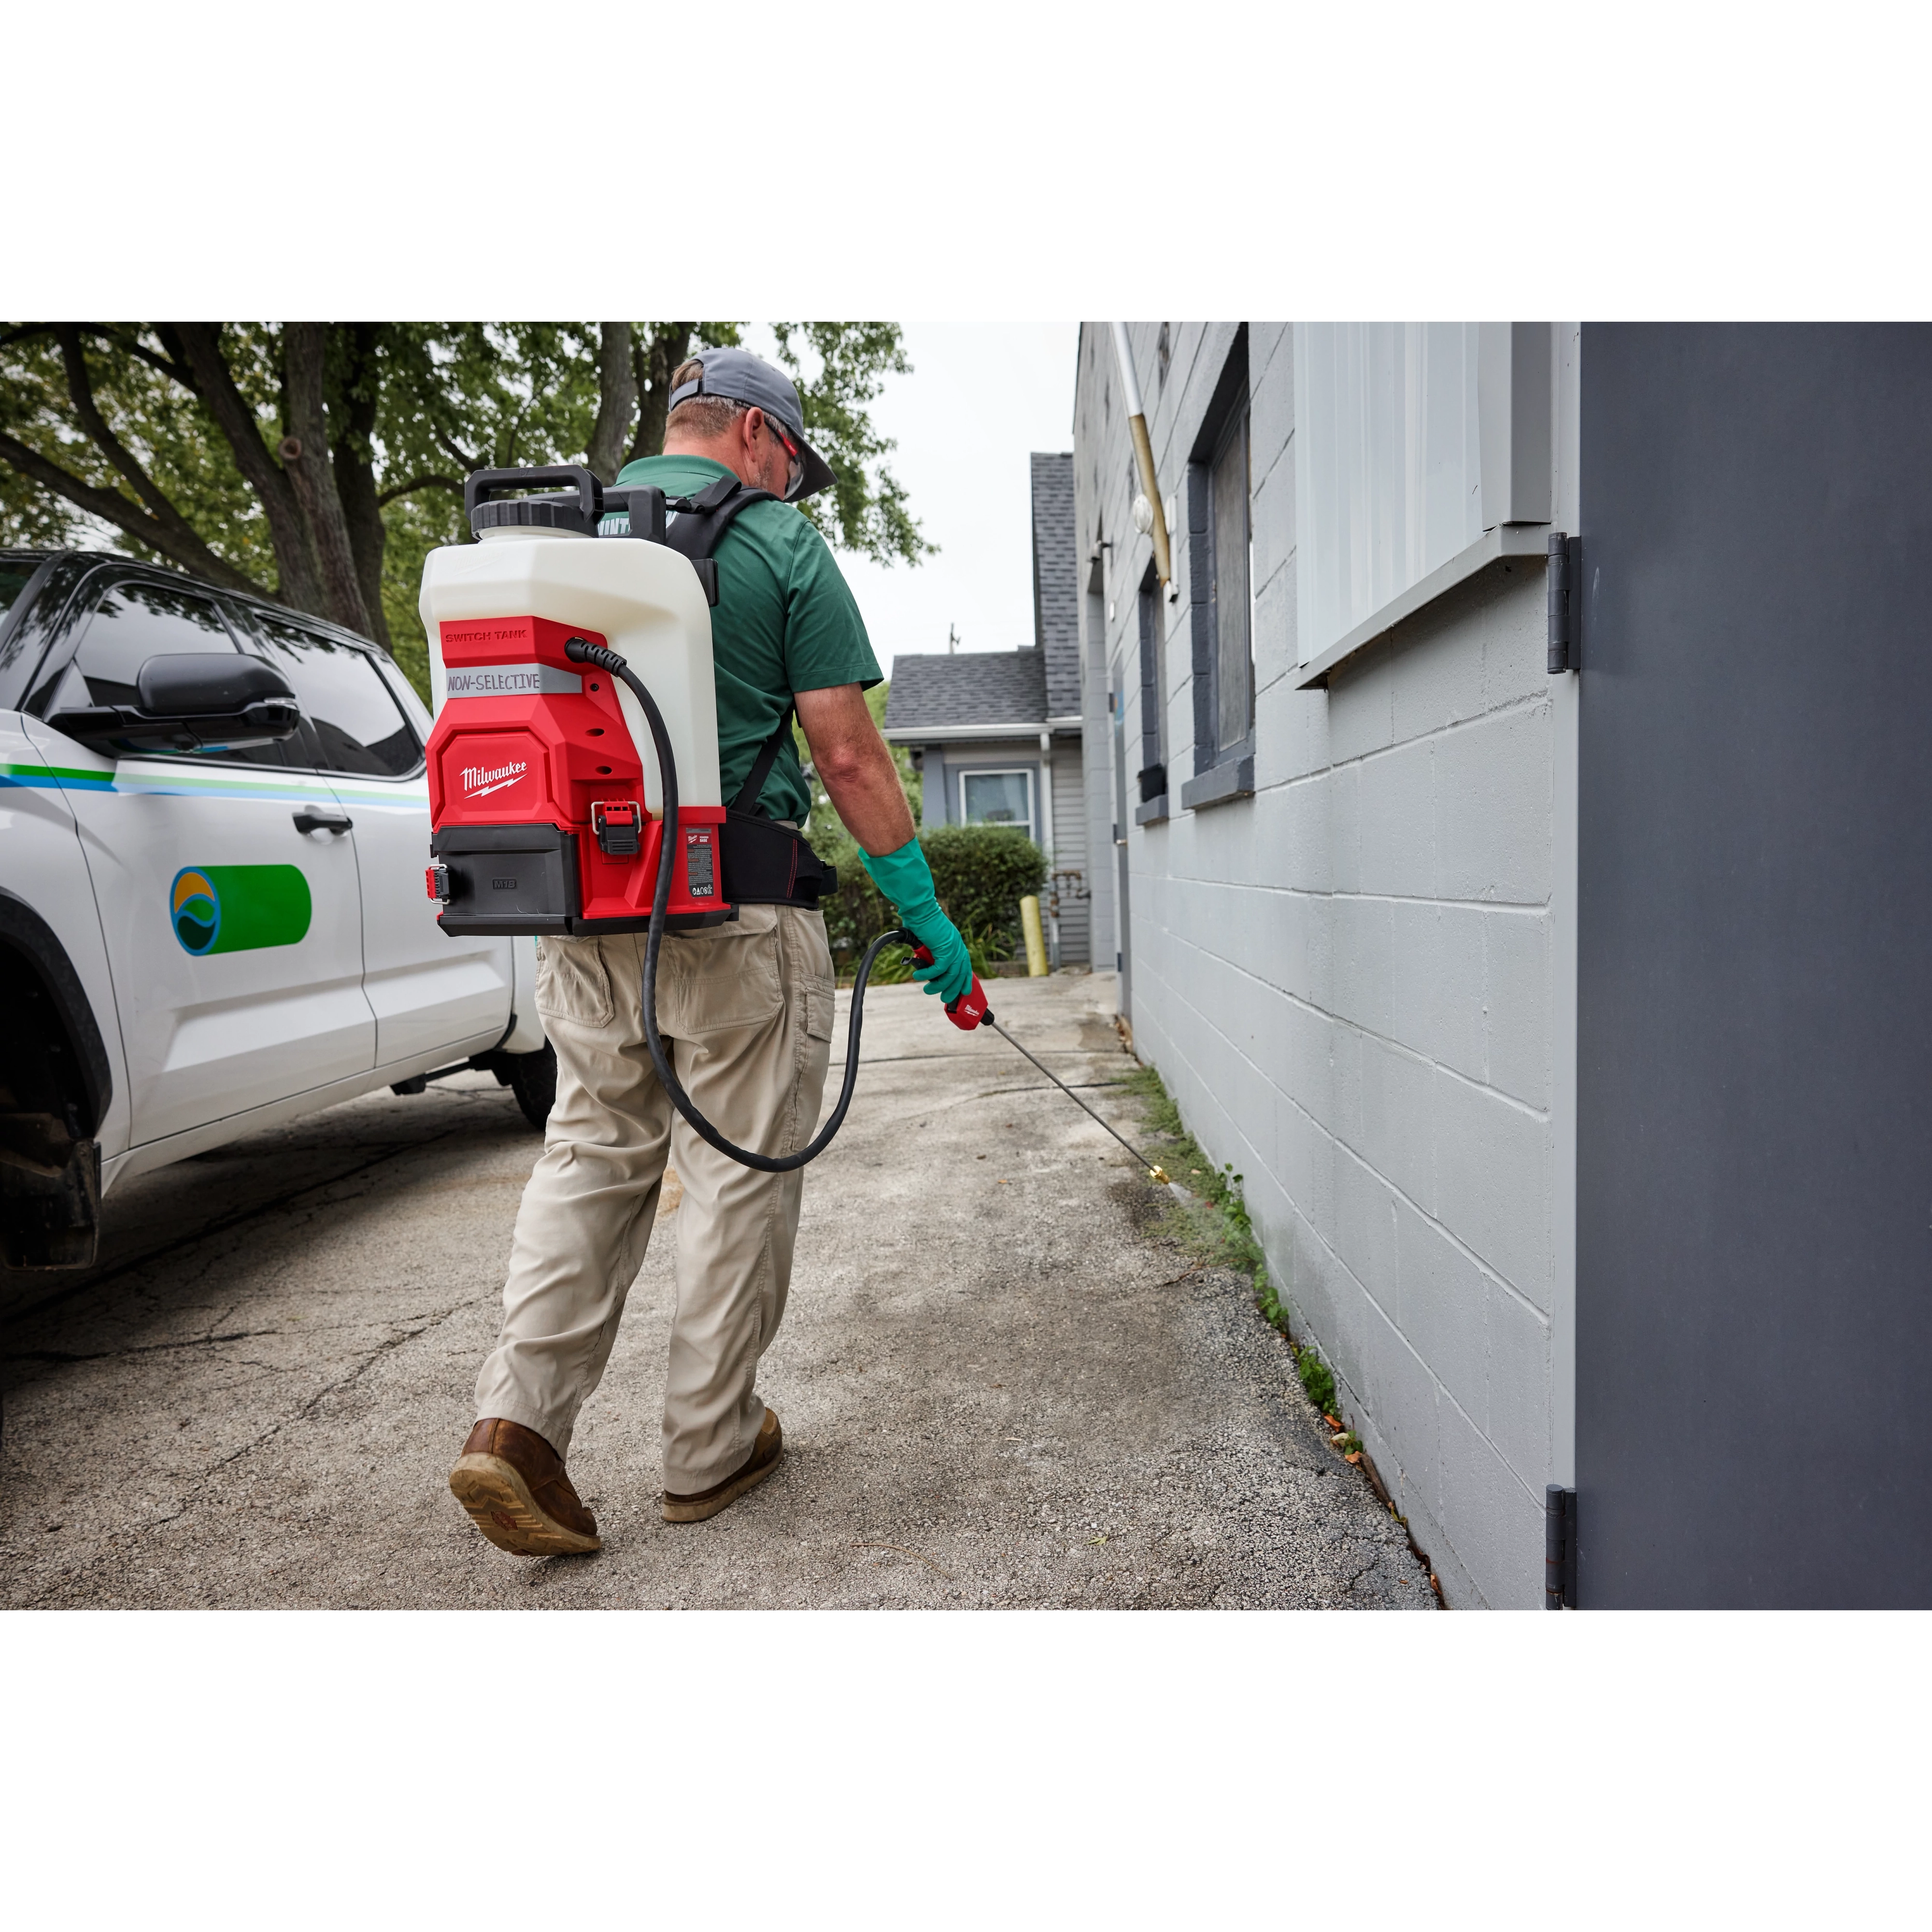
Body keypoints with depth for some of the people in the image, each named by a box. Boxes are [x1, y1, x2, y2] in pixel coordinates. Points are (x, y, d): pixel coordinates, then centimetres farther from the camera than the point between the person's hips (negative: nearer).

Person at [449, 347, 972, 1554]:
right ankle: (712, 1448, 19)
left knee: (594, 1157, 16)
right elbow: (848, 754, -8)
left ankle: (520, 1419, 8)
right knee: (740, 1178, 6)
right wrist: (925, 913, -2)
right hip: (734, 916, -5)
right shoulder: (780, 546, -1)